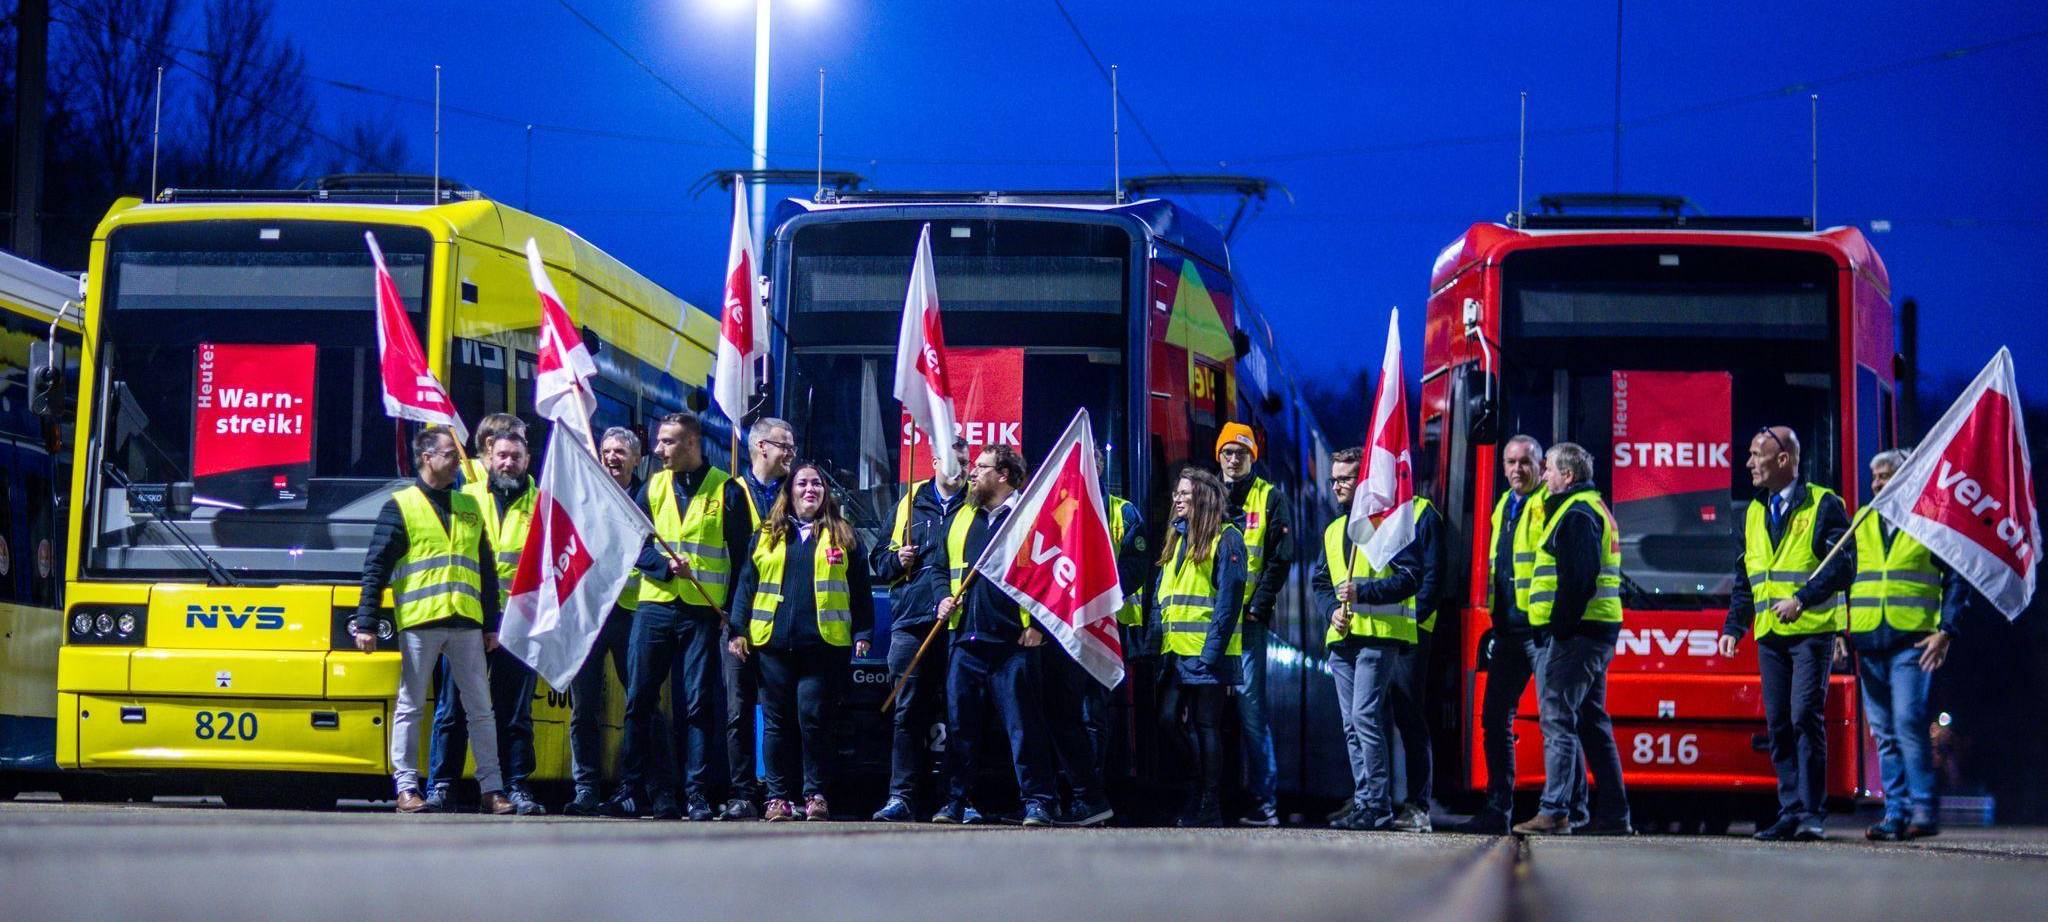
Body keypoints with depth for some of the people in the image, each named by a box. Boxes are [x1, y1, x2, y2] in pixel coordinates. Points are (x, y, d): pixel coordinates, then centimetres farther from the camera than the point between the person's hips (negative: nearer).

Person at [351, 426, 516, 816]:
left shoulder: (469, 507, 17)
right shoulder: (401, 506, 2)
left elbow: (486, 570, 20)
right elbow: (375, 568, -1)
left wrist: (491, 624, 16)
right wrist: (366, 624, -8)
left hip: (466, 623, 4)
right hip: (418, 622, -4)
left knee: (481, 707, 4)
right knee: (410, 707, 1)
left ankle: (492, 787, 8)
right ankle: (407, 787, 5)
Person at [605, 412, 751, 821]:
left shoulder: (726, 490, 3)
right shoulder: (652, 487, 12)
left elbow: (741, 555, 3)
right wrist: (666, 565, -13)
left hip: (704, 611, -3)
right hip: (654, 606, 3)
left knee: (698, 704, -3)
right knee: (639, 699, 0)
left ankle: (697, 792, 1)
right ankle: (632, 789, 6)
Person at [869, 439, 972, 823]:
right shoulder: (910, 502, 15)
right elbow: (879, 559, 20)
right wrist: (896, 559, -1)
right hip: (911, 623, 2)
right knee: (908, 712, -1)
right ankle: (901, 796, -1)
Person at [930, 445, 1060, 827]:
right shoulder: (961, 519, 17)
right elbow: (941, 567, 28)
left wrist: (1038, 623, -11)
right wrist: (943, 599, 9)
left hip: (1014, 642, -6)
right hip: (967, 641, 6)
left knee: (1023, 725, -4)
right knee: (960, 725, 6)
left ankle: (1038, 802, 0)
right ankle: (957, 802, 13)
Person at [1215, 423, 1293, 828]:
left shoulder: (1270, 498, 5)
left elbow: (1281, 557, -1)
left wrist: (1259, 606, -10)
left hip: (1249, 617, -4)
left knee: (1249, 700, -10)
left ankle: (1262, 798, -9)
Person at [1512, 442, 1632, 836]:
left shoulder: (1576, 514, -11)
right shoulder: (1595, 508, 22)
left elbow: (1578, 578, -21)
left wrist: (1561, 627, -20)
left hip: (1575, 633, -11)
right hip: (1597, 633, 11)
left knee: (1558, 720, -11)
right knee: (1592, 723, 13)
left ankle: (1554, 812, -15)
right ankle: (1613, 815, 14)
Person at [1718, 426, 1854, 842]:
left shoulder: (1823, 504, -2)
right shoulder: (1755, 512, 18)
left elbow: (1843, 565, -9)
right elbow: (1744, 577, 23)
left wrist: (1803, 598, -19)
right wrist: (1735, 626, 13)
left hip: (1811, 631, -6)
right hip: (1769, 635, 6)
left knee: (1806, 717, -12)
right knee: (1778, 725, 4)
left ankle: (1812, 814, -9)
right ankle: (1791, 813, 7)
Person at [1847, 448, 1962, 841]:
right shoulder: (1862, 523, 15)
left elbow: (1955, 580, 3)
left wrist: (1946, 632, -7)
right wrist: (1839, 629, 7)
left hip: (1911, 640, -5)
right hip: (1867, 641, 5)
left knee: (1909, 721, -15)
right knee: (1884, 732, 5)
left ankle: (1923, 809, -10)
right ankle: (1896, 812, 8)